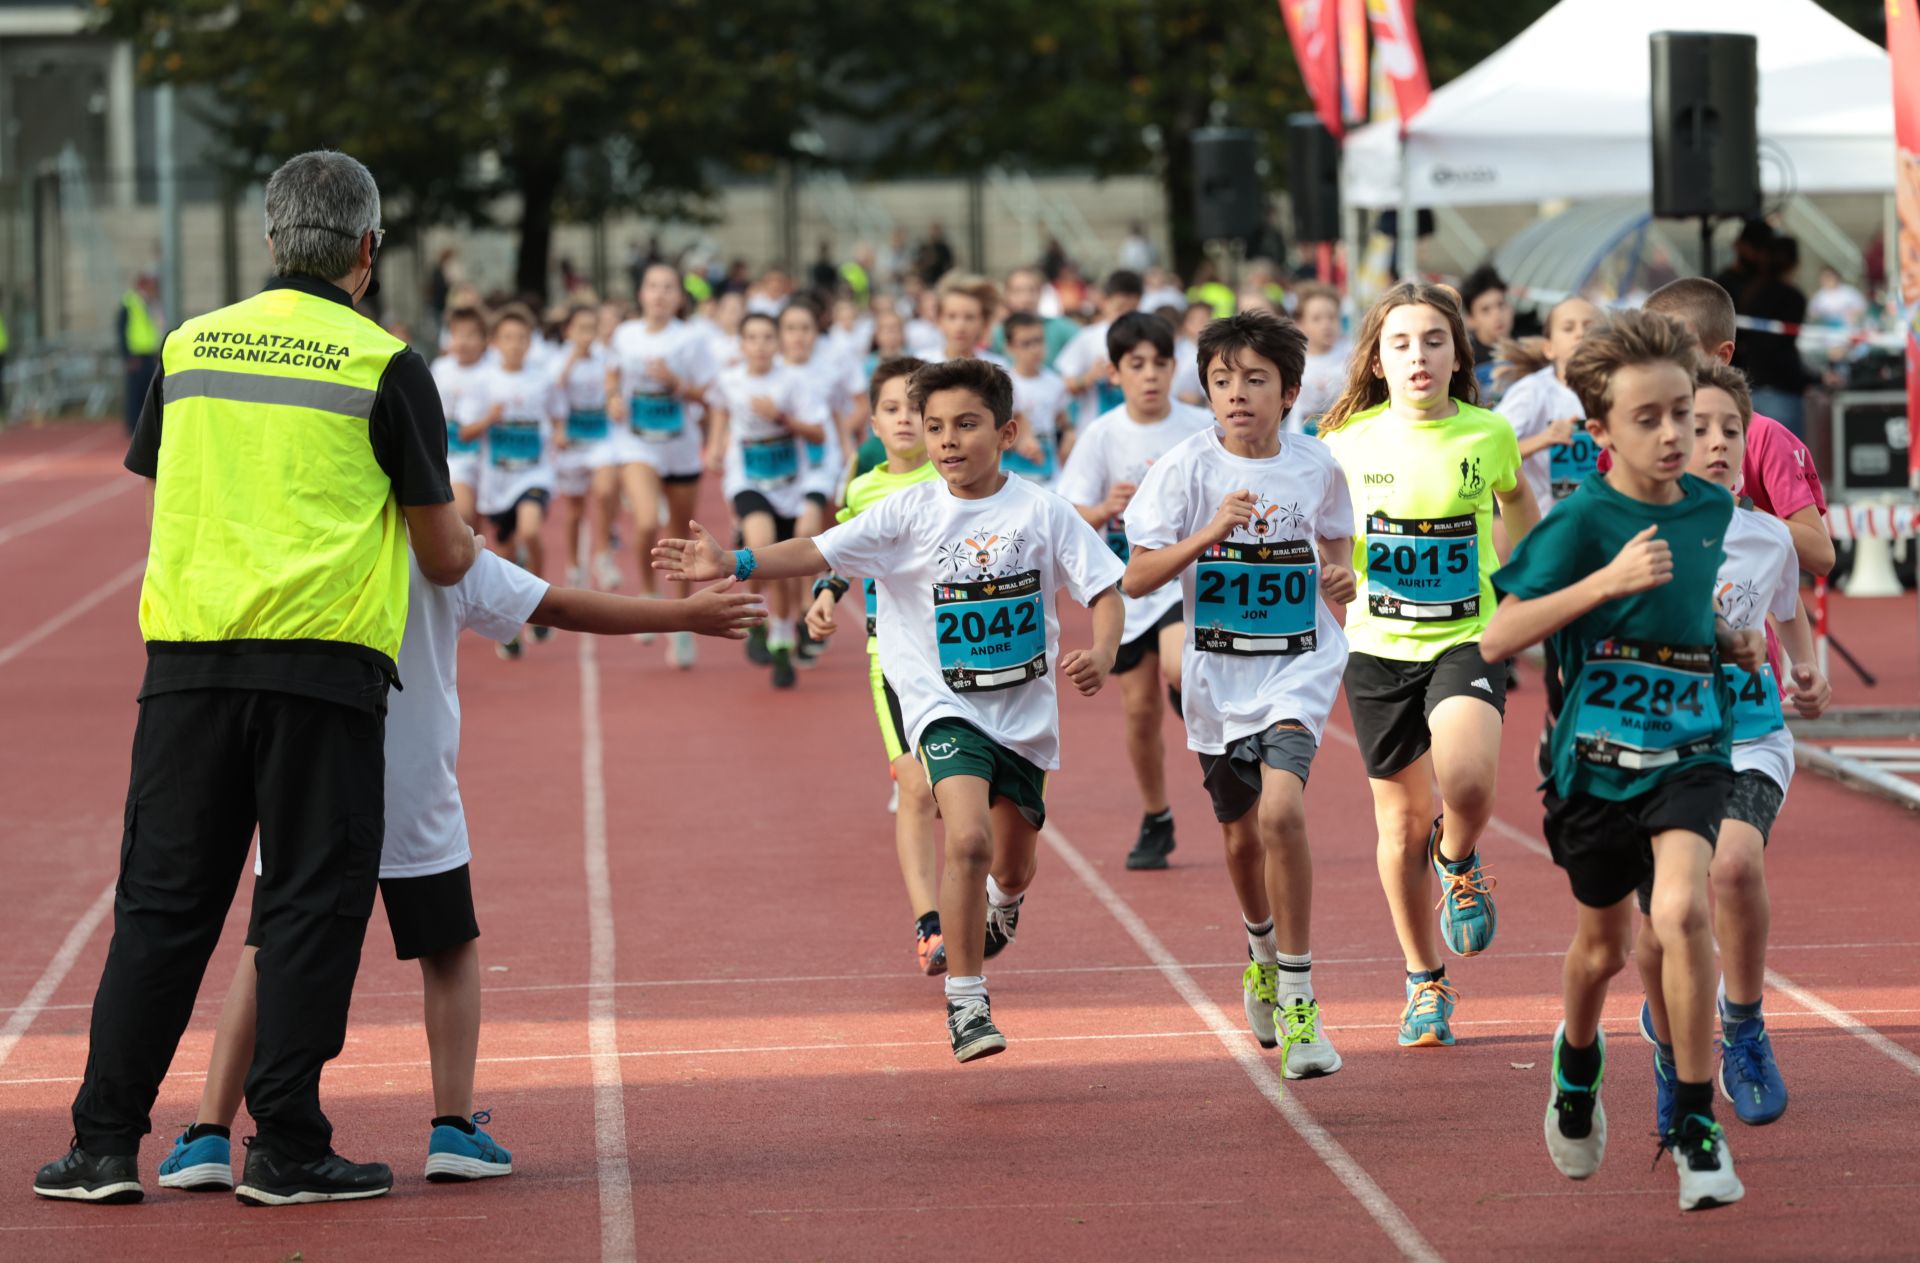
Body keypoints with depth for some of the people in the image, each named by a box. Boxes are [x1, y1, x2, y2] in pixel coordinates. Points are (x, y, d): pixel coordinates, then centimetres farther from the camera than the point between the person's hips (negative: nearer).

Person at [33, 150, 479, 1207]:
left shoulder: (188, 347, 10)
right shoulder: (385, 365, 0)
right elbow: (442, 555, 5)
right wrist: (463, 551, 29)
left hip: (188, 650, 3)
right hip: (322, 655, -3)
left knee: (162, 902, 7)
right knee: (312, 902, 3)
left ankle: (105, 1143, 5)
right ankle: (285, 1147, 2)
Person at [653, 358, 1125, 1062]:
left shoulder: (1041, 511, -5)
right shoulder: (909, 513, -7)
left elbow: (1103, 589, -2)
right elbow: (819, 553, -14)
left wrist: (1099, 656, -21)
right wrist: (733, 565, -28)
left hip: (1025, 708, 2)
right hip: (945, 705, -2)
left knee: (1012, 869, 16)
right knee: (968, 839, -24)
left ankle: (1001, 904, 56)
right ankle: (965, 1005, -14)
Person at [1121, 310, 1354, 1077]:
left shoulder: (1315, 466, -3)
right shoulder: (1188, 468, -9)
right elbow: (1136, 578, -13)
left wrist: (1341, 573, -3)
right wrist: (1208, 535, -27)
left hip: (1298, 664, -1)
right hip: (1217, 674, 1)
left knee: (1282, 810, -23)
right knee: (1241, 833, 16)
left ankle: (1297, 999, -15)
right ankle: (1263, 955, 48)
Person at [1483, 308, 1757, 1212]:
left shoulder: (1711, 509, 3)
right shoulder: (1583, 521, -13)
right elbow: (1498, 637, -21)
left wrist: (1730, 642, 4)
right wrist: (1606, 580, -28)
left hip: (1689, 752, 2)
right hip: (1596, 756, -2)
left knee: (1681, 908, -23)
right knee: (1604, 945, 16)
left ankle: (1695, 1120, -12)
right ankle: (1577, 1062, 50)